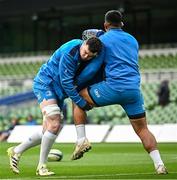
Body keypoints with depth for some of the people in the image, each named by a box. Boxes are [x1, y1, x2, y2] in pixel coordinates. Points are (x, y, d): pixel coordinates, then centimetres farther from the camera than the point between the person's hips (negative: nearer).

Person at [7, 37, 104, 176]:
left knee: (49, 131, 4)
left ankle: (16, 151, 21)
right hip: (45, 84, -8)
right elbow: (66, 82, -23)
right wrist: (81, 102, -20)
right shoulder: (70, 52, -27)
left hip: (57, 90, 8)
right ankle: (42, 166, -10)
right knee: (54, 124, -21)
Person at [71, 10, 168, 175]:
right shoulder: (132, 40, 22)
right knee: (142, 129, 10)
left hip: (114, 87, -4)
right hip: (134, 88, 5)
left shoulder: (102, 39, 6)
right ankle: (159, 164, -4)